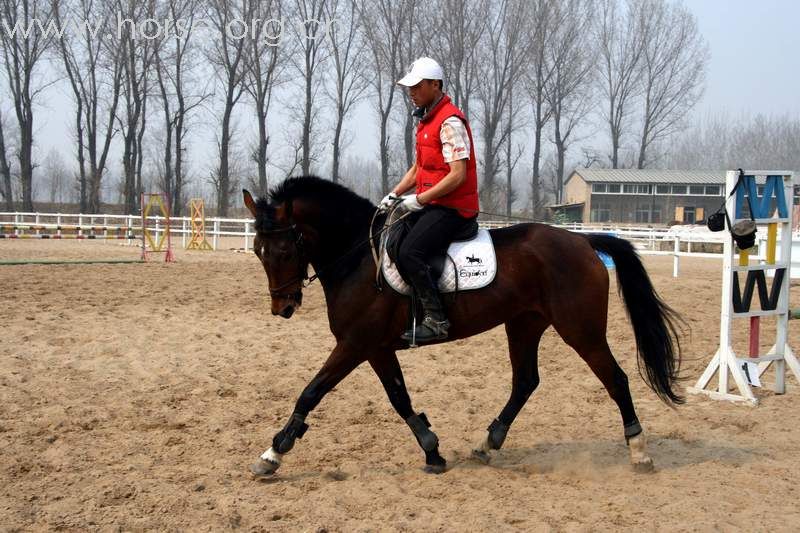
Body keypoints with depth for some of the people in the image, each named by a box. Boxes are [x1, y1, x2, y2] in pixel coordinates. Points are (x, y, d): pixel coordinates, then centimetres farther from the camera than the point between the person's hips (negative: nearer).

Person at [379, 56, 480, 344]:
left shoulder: (450, 121, -16)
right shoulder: (427, 120, 16)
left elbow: (458, 174, -23)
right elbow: (418, 167, 24)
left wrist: (420, 199, -20)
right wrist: (395, 194, 10)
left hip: (453, 207, -11)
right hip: (431, 204, 11)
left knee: (409, 253, -25)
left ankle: (436, 320, -22)